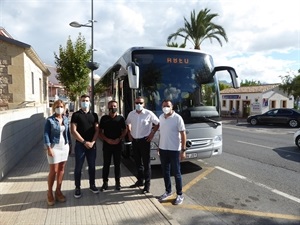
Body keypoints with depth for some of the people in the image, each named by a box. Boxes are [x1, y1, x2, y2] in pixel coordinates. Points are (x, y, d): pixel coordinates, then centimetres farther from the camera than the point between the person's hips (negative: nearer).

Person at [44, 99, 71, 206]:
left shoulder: (66, 119, 7)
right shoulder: (50, 120, -8)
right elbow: (46, 134, -11)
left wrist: (69, 144, 10)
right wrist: (49, 148, -17)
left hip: (64, 147, 5)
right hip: (54, 147, -5)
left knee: (61, 169, 10)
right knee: (53, 171, 0)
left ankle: (58, 191, 23)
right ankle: (50, 193, 19)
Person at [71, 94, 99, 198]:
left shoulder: (94, 115, 7)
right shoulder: (76, 115, -3)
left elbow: (97, 130, 3)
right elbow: (73, 131, -9)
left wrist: (92, 142, -10)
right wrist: (84, 142, -14)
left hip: (92, 145, 3)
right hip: (80, 145, -3)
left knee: (92, 166, 12)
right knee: (78, 167, 5)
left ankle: (92, 185, 27)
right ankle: (77, 188, 19)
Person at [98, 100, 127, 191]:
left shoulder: (121, 118, 1)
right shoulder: (104, 118, 2)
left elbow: (125, 130, 5)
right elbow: (100, 132, 3)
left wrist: (118, 139, -10)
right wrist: (107, 140, -11)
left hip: (118, 145, 0)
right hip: (106, 145, 0)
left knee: (117, 164, 8)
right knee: (106, 164, 6)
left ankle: (117, 182, 20)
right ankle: (105, 183, 17)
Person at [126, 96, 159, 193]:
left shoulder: (149, 113, -10)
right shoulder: (131, 114, 3)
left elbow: (157, 123, -2)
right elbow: (128, 123, 21)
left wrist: (152, 134, -6)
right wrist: (129, 134, 11)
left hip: (144, 140, -5)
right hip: (134, 140, 5)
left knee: (146, 163, 1)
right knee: (138, 162, 16)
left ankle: (147, 184, 10)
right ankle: (140, 181, 31)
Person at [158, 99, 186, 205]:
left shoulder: (177, 118, -12)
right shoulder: (161, 117, 5)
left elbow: (183, 134, -12)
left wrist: (183, 150, -15)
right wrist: (159, 146, 14)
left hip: (174, 150, -5)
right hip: (163, 149, 6)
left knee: (176, 173, 5)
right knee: (165, 172, 16)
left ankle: (180, 195, 20)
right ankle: (168, 191, 33)